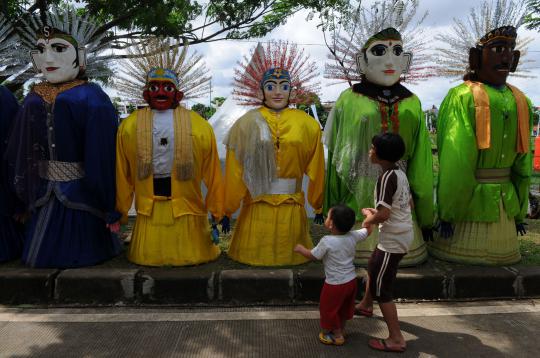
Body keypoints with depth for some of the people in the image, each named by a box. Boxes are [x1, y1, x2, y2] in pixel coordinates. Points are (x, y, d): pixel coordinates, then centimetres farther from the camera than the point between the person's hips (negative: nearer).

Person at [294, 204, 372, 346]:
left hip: (335, 284, -6)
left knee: (330, 309, 16)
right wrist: (369, 216, 22)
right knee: (344, 308, 25)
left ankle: (337, 336, 28)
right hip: (351, 281, 6)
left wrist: (301, 249, 5)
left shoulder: (327, 241, -25)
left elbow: (312, 256, -13)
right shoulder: (353, 236, -11)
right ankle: (341, 330, 43)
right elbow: (368, 231, 6)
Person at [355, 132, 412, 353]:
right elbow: (408, 203, 16)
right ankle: (366, 306, 51)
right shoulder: (400, 173, 6)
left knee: (381, 288, 1)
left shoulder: (386, 178, -22)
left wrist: (368, 220, -8)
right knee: (373, 267, 29)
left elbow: (383, 215, -29)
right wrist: (376, 212, 12)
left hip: (393, 240, -10)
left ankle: (396, 339, 8)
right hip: (403, 235, 10)